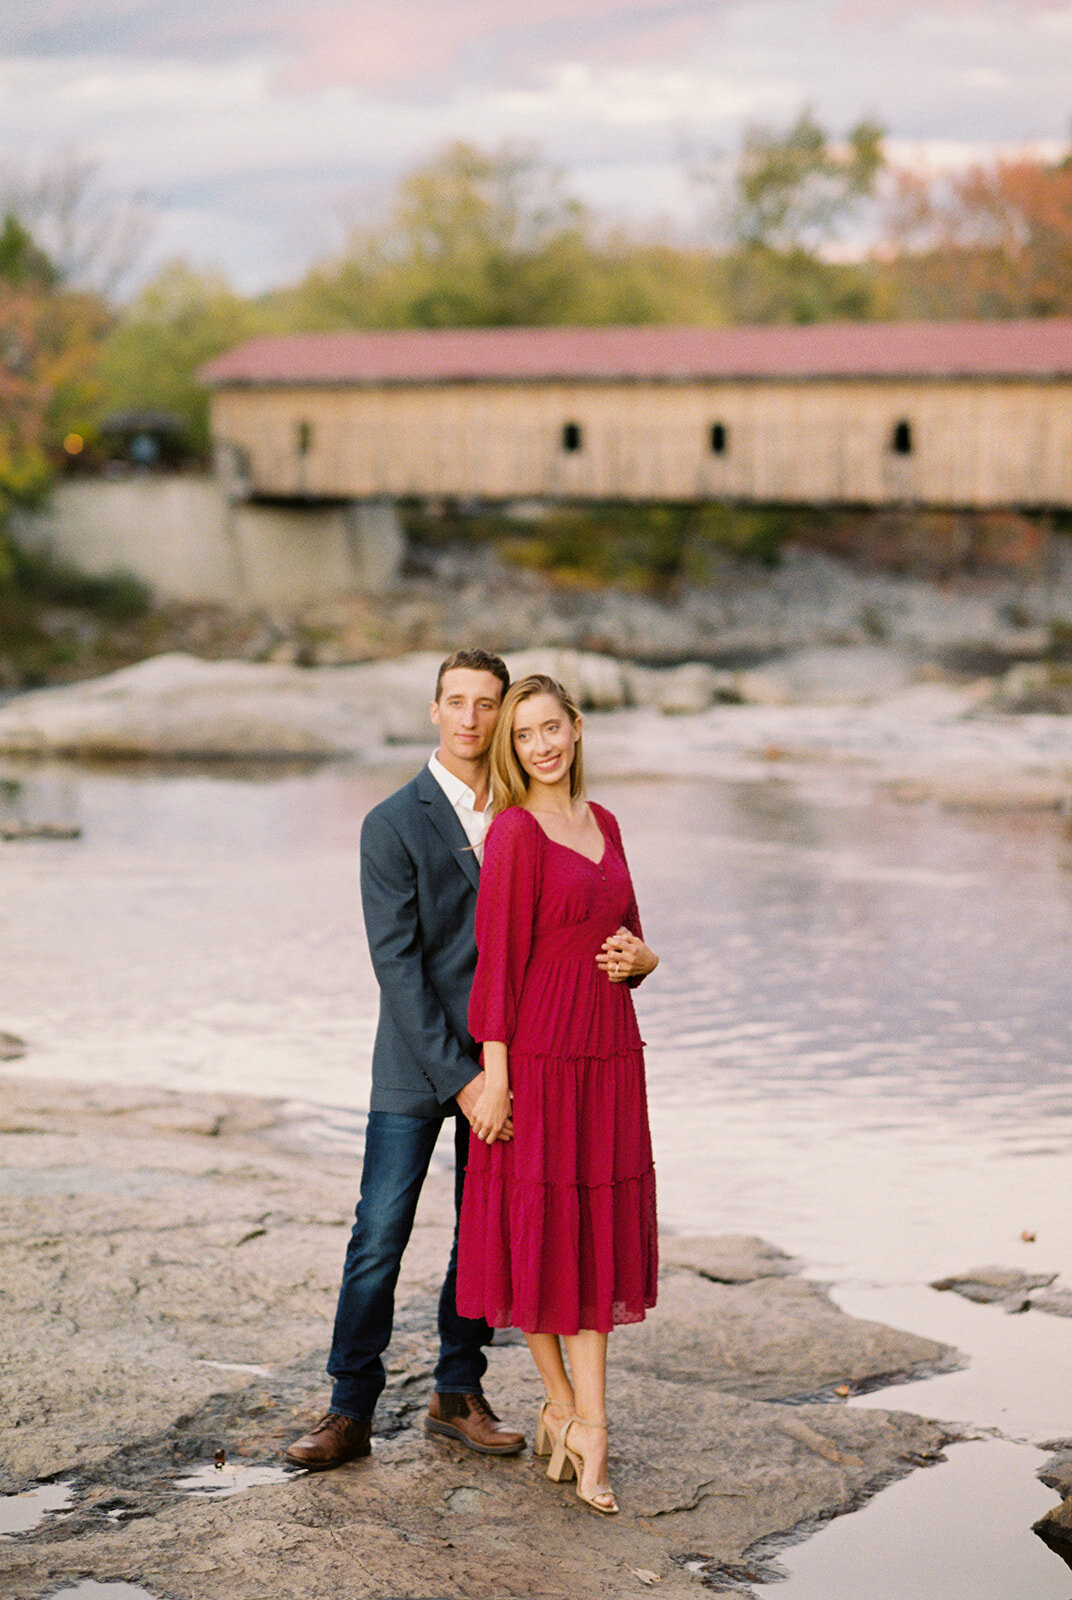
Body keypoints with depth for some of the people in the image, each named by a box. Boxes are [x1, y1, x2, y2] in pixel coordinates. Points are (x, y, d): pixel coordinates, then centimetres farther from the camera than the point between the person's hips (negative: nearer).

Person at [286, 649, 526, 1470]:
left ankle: (459, 1393, 23)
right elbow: (397, 962, -11)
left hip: (501, 1057, 4)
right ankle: (351, 1410, 7)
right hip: (415, 1065, -4)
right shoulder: (394, 824, -6)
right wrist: (457, 1077, -17)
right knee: (380, 1235, -3)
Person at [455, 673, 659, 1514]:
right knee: (535, 1229, 4)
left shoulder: (603, 823, 11)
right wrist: (494, 1075, -14)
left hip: (609, 1052, 7)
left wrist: (638, 957, -4)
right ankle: (563, 1406, 21)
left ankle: (586, 1428, 8)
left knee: (595, 1233, 5)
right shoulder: (515, 831, -10)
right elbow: (499, 962, -12)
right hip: (538, 1053, -6)